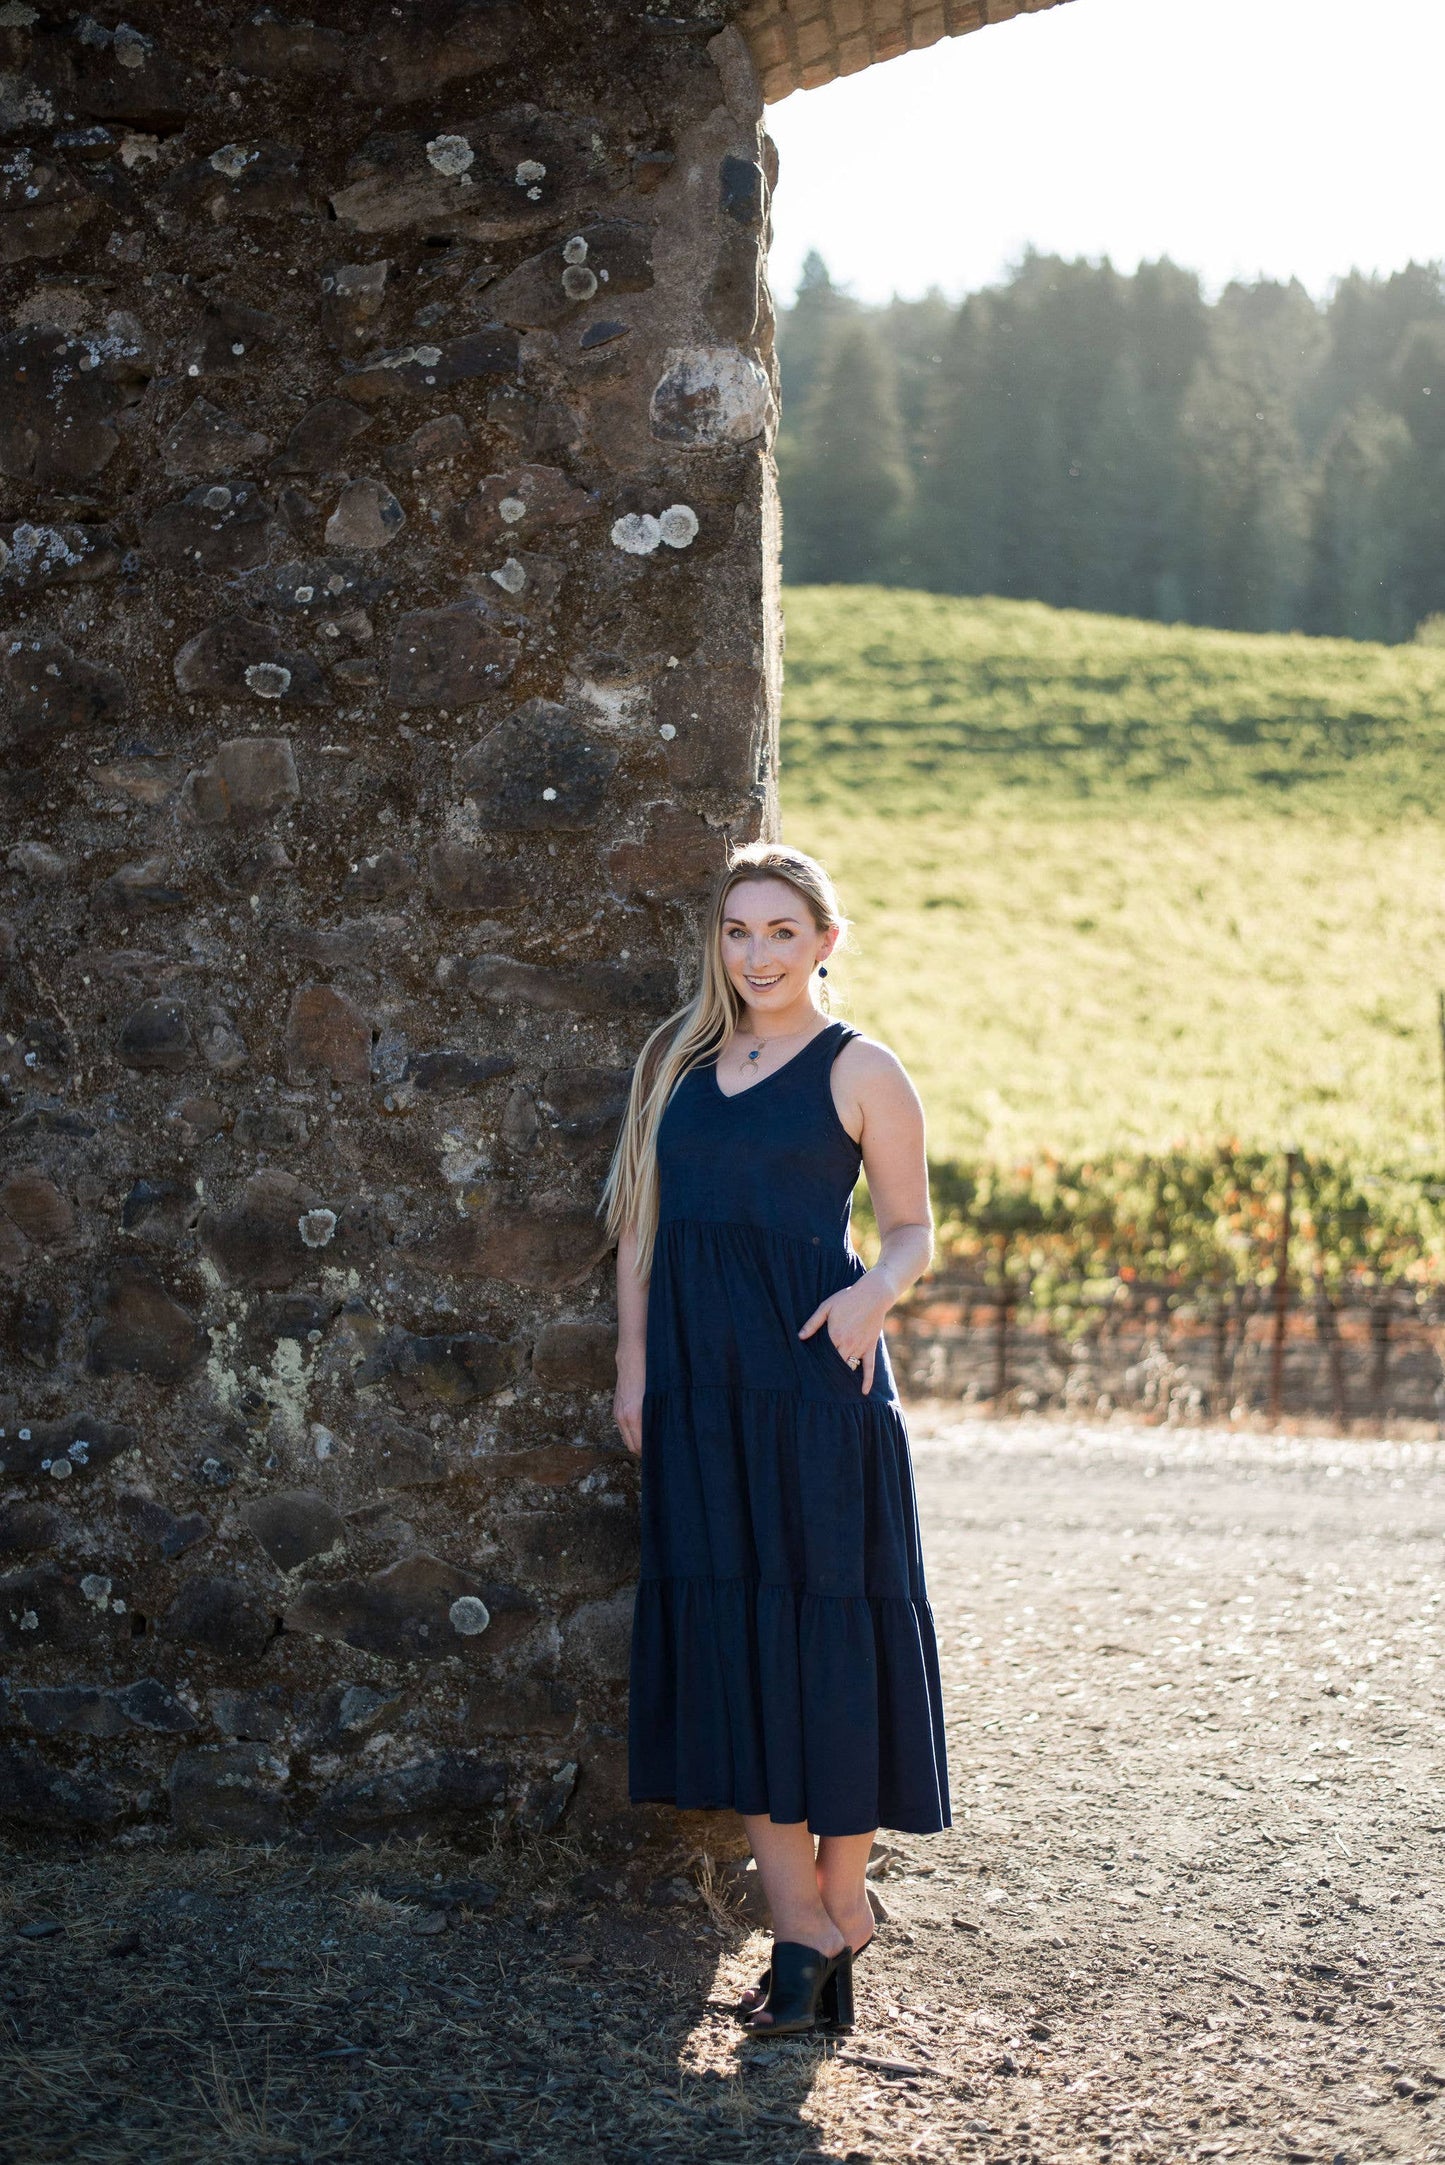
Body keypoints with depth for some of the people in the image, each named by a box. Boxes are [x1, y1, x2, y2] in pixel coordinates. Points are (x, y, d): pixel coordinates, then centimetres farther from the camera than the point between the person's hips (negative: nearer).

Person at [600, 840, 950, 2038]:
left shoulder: (860, 1072, 1)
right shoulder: (680, 1059, 14)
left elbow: (913, 1230, 4)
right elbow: (641, 1222, 16)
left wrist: (874, 1292, -17)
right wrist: (634, 1363, 8)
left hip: (813, 1371, -4)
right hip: (699, 1379, 4)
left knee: (828, 1622, -2)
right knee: (727, 1629, 2)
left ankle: (841, 1900, 13)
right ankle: (800, 1924, 8)